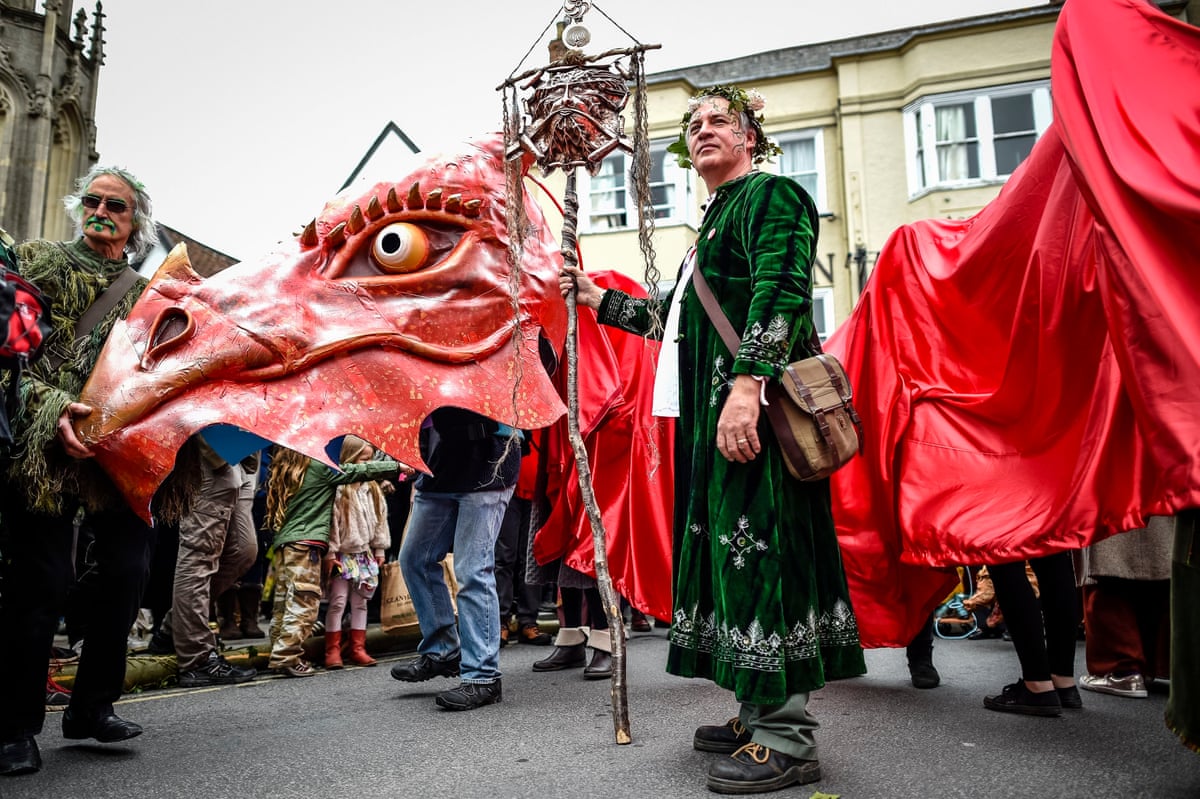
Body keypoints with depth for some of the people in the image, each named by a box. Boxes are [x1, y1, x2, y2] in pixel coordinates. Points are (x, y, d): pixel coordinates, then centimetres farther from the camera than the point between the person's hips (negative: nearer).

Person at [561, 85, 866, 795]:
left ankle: (788, 738, -1)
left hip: (754, 405, -10)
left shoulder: (771, 195, 1)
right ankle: (760, 714, 21)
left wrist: (747, 383, -28)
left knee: (758, 543, -10)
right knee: (726, 544, 9)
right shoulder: (716, 220, 29)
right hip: (713, 409, 10)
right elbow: (677, 319, 32)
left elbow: (780, 292, -16)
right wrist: (599, 299, 32)